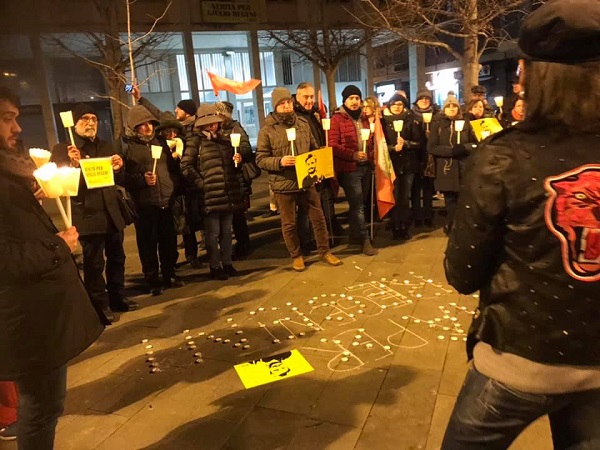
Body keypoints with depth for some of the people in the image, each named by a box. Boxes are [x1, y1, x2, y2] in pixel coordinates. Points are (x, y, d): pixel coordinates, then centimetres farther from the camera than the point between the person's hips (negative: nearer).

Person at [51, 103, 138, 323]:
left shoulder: (107, 147, 15)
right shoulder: (63, 149, -2)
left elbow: (120, 180, 16)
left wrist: (118, 169, -6)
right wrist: (73, 165, -24)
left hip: (112, 212, 6)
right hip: (87, 215, -6)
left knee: (116, 258, 14)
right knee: (94, 263, 1)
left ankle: (117, 297, 28)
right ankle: (100, 305, 13)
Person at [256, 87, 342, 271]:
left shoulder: (303, 124, 7)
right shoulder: (267, 130, -7)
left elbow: (314, 149, 16)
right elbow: (260, 159, -8)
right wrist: (279, 162, -25)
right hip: (284, 184, -3)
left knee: (318, 217, 11)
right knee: (289, 223, 9)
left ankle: (324, 251, 28)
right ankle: (296, 256, 27)